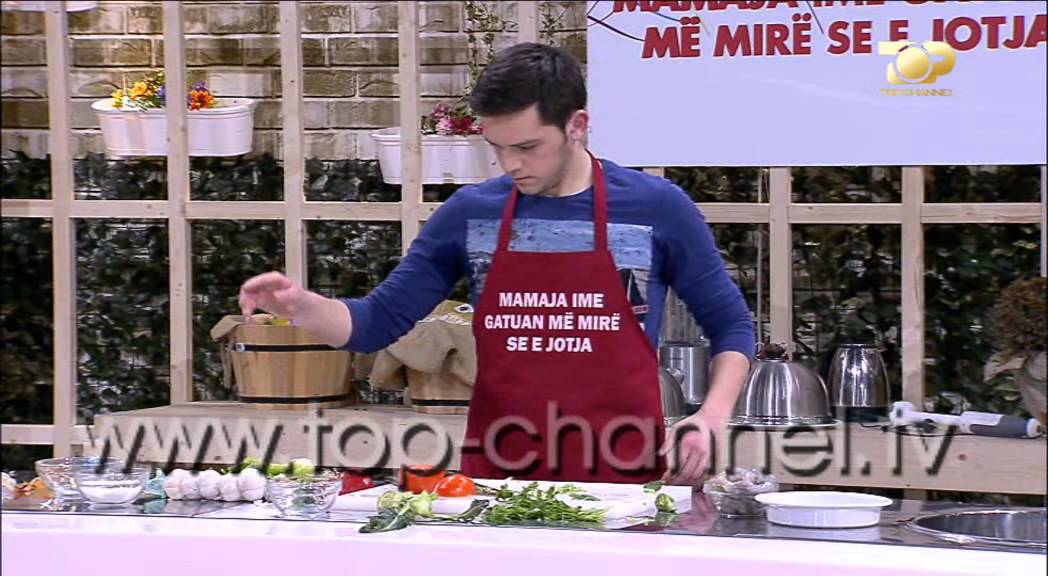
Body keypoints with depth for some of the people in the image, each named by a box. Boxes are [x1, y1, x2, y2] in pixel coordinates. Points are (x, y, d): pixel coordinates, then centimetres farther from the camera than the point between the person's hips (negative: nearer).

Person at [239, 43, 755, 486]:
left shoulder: (656, 208, -2)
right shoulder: (471, 214, 5)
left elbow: (731, 326, 7)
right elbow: (378, 323, 8)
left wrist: (709, 419, -9)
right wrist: (300, 306, -10)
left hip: (623, 479, -2)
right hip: (495, 476, 2)